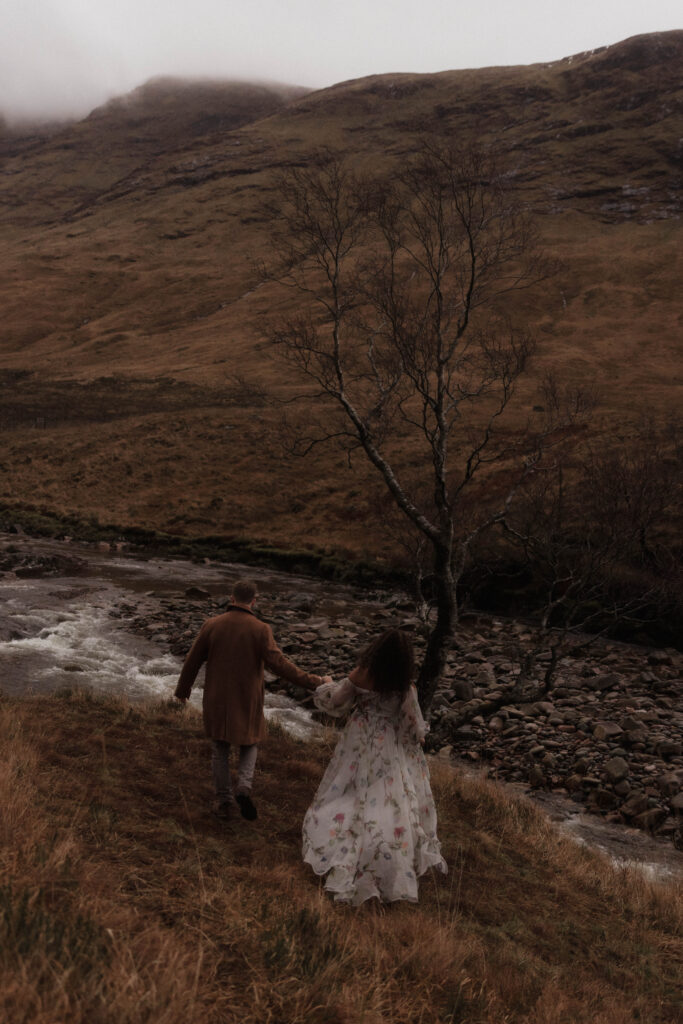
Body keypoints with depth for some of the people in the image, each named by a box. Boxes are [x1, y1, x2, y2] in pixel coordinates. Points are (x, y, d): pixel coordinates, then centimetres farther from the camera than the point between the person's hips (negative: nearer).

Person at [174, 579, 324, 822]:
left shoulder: (212, 625, -8)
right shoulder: (260, 630, -15)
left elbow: (193, 660, 0)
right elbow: (279, 664, -21)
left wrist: (183, 689, 16)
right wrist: (311, 681, -16)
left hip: (217, 700, 1)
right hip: (246, 701, -1)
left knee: (220, 750, 18)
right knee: (249, 745, 21)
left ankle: (226, 803, 20)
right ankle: (243, 789, -1)